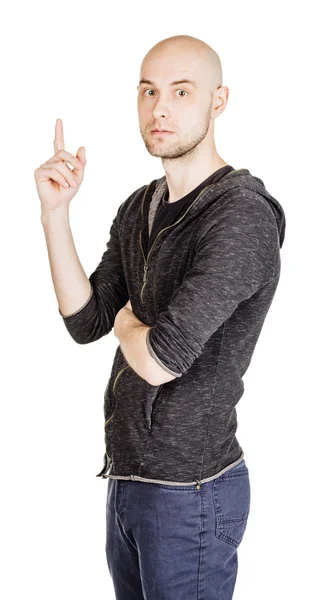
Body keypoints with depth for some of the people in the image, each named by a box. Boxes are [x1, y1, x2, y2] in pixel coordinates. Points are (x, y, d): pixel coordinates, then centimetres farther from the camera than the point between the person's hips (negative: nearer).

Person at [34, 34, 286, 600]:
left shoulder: (241, 218, -21)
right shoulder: (138, 208, 7)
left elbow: (159, 361, -26)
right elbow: (85, 322, 0)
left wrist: (128, 323, -4)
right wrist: (54, 210, -8)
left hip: (187, 492, -8)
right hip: (126, 474, 8)